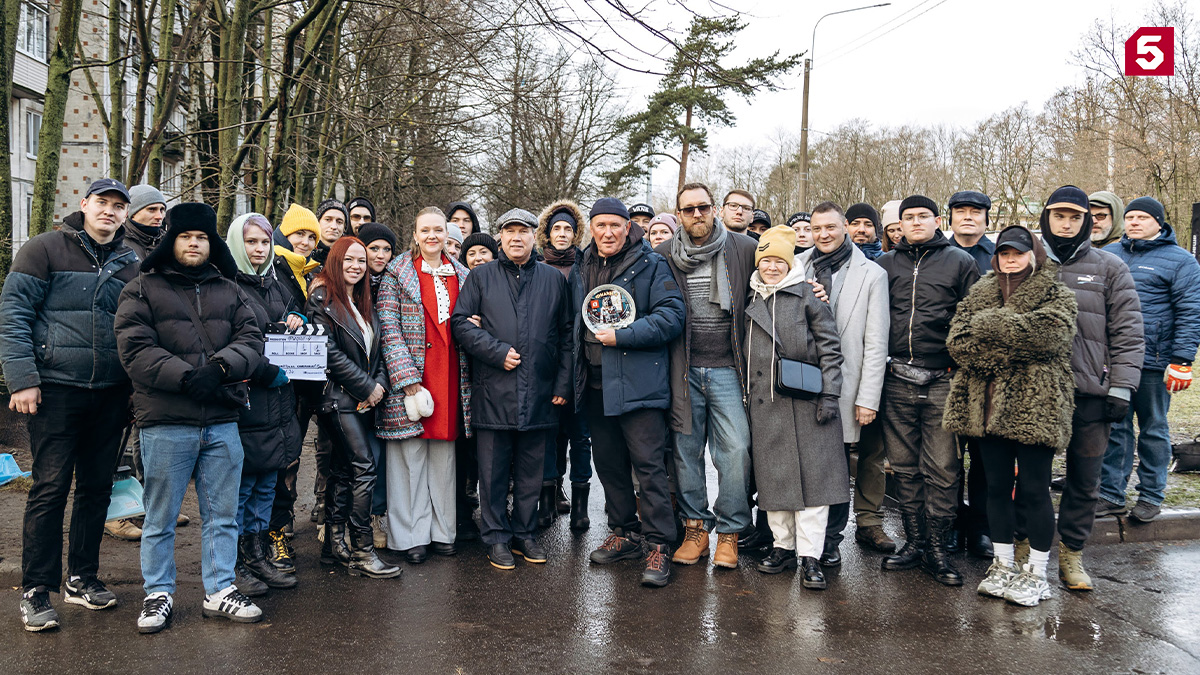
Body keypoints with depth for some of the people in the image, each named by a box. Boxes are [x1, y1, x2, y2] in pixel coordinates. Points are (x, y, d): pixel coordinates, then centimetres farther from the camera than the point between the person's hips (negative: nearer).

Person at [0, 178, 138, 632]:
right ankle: (37, 591, 10)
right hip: (56, 390, -4)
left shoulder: (131, 266, 12)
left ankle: (82, 579, 25)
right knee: (50, 488, -2)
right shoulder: (46, 250, -1)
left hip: (111, 394, 4)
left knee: (97, 488, 10)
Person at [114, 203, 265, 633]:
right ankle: (158, 593, 22)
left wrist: (221, 366, -15)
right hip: (165, 423, -3)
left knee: (222, 514, 10)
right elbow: (135, 350, -8)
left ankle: (220, 590, 22)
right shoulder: (142, 290, 4)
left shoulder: (228, 290, 15)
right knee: (160, 517, 8)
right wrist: (187, 377, -19)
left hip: (222, 422, 3)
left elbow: (251, 338, 5)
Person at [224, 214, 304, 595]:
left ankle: (257, 558, 23)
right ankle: (234, 564, 12)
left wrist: (297, 321, 6)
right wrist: (270, 373, -15)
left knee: (266, 484, 13)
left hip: (277, 403, 8)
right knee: (240, 485, 0)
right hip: (243, 402, -8)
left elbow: (290, 323, 30)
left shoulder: (273, 285, 17)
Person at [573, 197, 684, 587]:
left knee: (648, 464, -7)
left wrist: (621, 336, -17)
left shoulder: (651, 265, -2)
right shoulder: (581, 270, 16)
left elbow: (671, 316, -12)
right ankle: (625, 534, 27)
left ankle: (658, 546, 0)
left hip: (638, 382, -6)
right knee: (608, 463, 13)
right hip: (595, 383, 6)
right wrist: (573, 378, 17)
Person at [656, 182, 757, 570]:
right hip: (683, 370, 2)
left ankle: (729, 531, 9)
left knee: (735, 449, -6)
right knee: (687, 449, 8)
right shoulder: (663, 256, 6)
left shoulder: (744, 249, 2)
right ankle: (695, 527, 21)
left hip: (726, 368, -1)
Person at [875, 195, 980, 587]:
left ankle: (938, 551, 9)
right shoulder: (885, 264, 12)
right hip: (897, 381, 3)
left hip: (943, 382, -3)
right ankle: (913, 543, 20)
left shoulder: (959, 262, 5)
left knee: (942, 470, -1)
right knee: (904, 467, 8)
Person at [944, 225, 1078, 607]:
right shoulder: (979, 294, 14)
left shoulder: (1055, 294, 3)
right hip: (988, 404, 4)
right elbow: (956, 341, 0)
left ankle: (1036, 574, 15)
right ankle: (1003, 565, 24)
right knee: (997, 487, 11)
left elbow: (1047, 333, -19)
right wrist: (1016, 348, -13)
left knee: (1034, 490, 1)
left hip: (1035, 405, -4)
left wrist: (989, 325, -12)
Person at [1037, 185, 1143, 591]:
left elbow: (1128, 334, 3)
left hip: (1091, 393, 0)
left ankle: (1071, 553, 22)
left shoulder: (1110, 268, 6)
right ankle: (1023, 544, 23)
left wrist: (1121, 389, -5)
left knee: (1084, 480, 8)